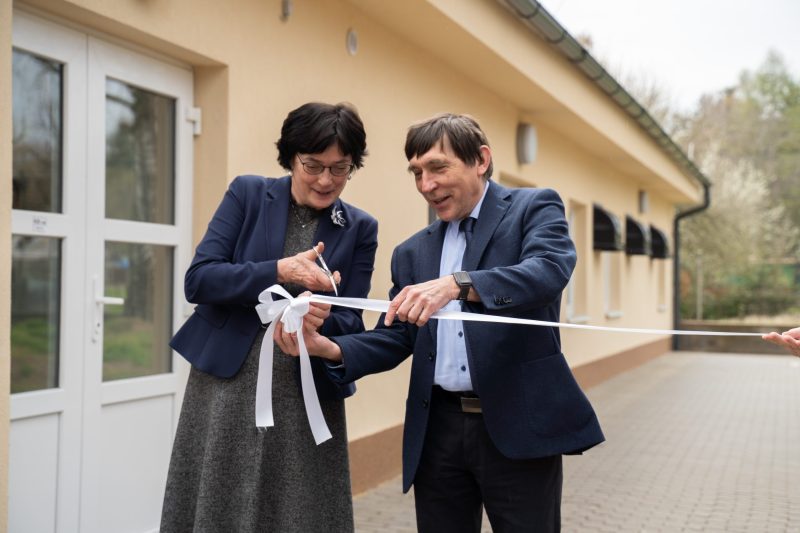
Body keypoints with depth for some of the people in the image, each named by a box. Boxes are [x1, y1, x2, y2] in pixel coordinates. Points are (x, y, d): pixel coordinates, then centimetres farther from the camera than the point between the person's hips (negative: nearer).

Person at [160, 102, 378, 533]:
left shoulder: (360, 228, 4)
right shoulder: (247, 194, 2)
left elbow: (350, 322, 3)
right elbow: (198, 280, -6)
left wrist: (320, 320, -21)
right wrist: (279, 271, -20)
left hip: (305, 398, 1)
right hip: (226, 387, 0)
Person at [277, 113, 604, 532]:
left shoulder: (534, 208, 1)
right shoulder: (412, 252, 15)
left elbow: (549, 270, -19)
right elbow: (395, 338, 10)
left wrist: (457, 284, -34)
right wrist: (329, 348, -10)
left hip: (518, 426, -4)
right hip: (438, 430, 4)